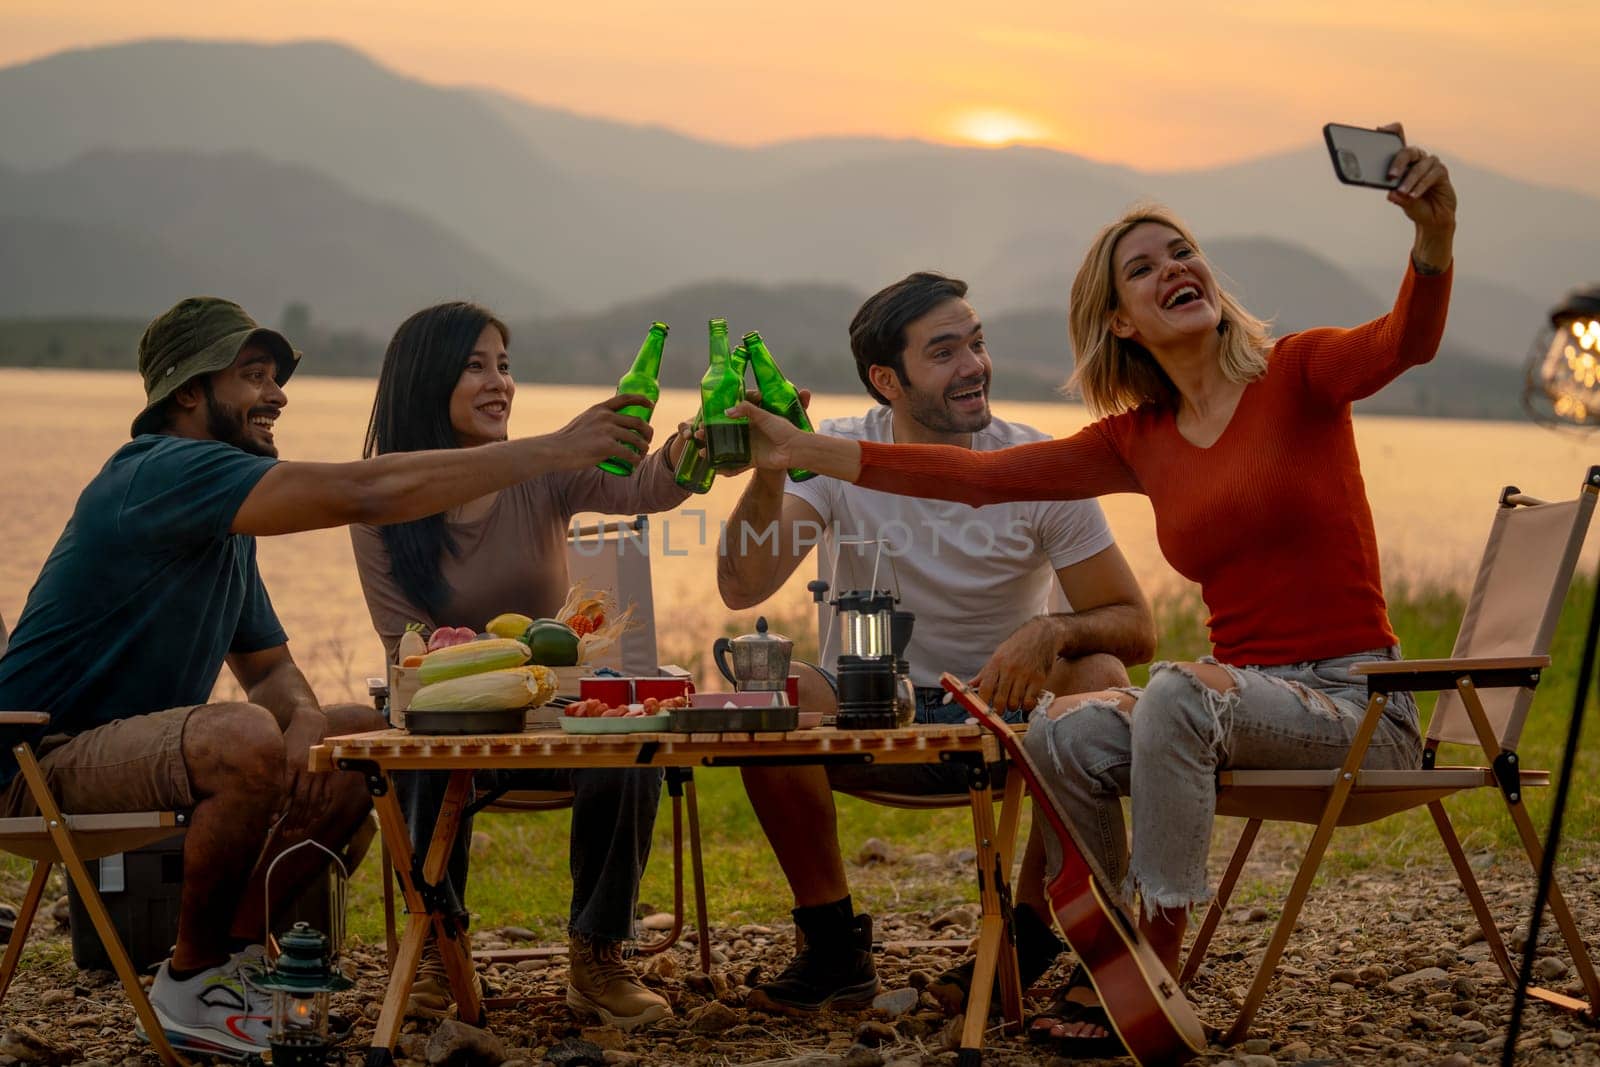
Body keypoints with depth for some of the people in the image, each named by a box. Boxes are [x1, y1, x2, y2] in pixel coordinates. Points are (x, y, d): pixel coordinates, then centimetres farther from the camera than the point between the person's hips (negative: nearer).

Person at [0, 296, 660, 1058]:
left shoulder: (224, 523, 15)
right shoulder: (169, 473, -19)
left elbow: (269, 666, 18)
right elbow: (367, 492, -30)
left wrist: (305, 719, -9)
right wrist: (554, 451, -27)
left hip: (124, 749, 10)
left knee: (370, 739, 7)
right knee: (246, 738, -37)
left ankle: (231, 953, 5)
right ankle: (191, 985, -15)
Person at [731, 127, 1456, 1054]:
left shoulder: (1297, 375, -4)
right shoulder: (1140, 441, 10)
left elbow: (1405, 342, -24)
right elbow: (983, 476, 8)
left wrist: (1435, 236, -46)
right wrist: (805, 451, 4)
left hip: (1358, 704, -5)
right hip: (1245, 696, 5)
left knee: (1179, 692, -32)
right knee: (1065, 732, -16)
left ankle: (1158, 970, -24)